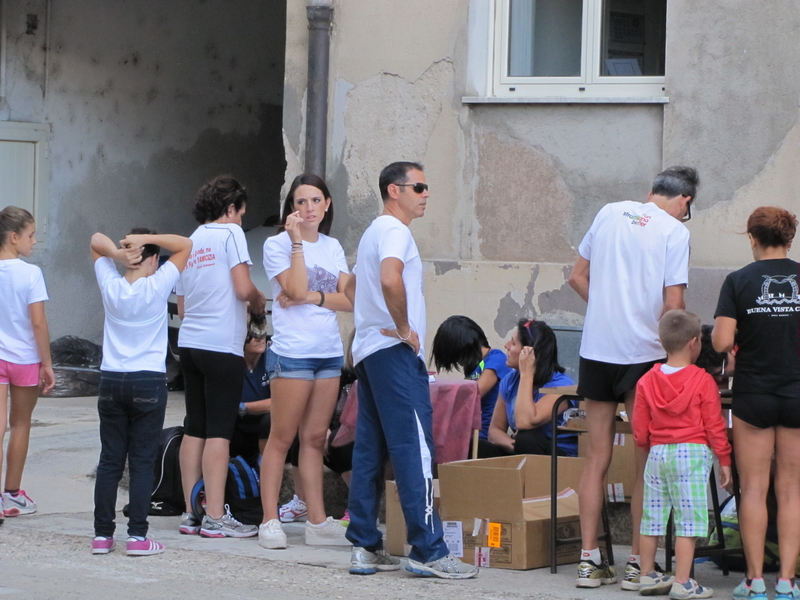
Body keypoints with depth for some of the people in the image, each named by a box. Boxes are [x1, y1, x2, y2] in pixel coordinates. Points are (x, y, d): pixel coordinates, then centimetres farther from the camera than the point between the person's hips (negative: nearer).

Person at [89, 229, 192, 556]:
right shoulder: (157, 286, -9)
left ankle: (102, 534, 5)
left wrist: (116, 252, -9)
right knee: (142, 462, -1)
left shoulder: (111, 286, 0)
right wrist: (146, 238, -11)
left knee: (109, 460, 6)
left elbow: (96, 241, 12)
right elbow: (185, 245, -2)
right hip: (148, 383, -3)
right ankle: (137, 536, -5)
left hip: (111, 382, 3)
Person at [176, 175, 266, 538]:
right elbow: (243, 289, -15)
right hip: (222, 345, -7)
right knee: (219, 432, -7)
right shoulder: (230, 233, -4)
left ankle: (191, 514, 10)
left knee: (195, 430, 9)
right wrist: (260, 303, 7)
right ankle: (215, 518, -8)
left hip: (189, 342, 7)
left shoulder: (190, 242, 16)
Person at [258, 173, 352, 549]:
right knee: (282, 437, -4)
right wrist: (297, 240, -13)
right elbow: (296, 289, -16)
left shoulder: (333, 247, 14)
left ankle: (317, 522, 8)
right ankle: (270, 521, -1)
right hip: (292, 352, -5)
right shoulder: (277, 244, -2)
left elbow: (350, 300, 5)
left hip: (329, 353, 6)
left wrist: (313, 297, -11)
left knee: (315, 438, 7)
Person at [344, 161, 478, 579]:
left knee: (370, 451, 8)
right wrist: (403, 328, -19)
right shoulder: (395, 230, -11)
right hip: (395, 354, -11)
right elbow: (390, 279, -30)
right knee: (414, 449, -11)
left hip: (367, 350, 11)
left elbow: (353, 286, 35)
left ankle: (364, 547, 9)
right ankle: (427, 550, -13)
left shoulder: (373, 232, 22)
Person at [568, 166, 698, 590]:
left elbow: (578, 277, 13)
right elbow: (672, 305, -10)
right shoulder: (674, 231, -6)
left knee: (597, 459, 9)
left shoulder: (610, 213, 8)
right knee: (647, 462, 4)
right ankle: (638, 563, 3)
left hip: (596, 348, 4)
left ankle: (589, 560, 9)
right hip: (644, 353, -4)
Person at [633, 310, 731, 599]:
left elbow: (640, 428, 9)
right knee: (688, 519, -3)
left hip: (657, 453, 5)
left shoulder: (647, 381, 4)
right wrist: (724, 460, 4)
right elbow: (714, 425, -6)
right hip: (692, 454, -5)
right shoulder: (703, 381, -8)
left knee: (652, 517, 12)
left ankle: (647, 575, 21)